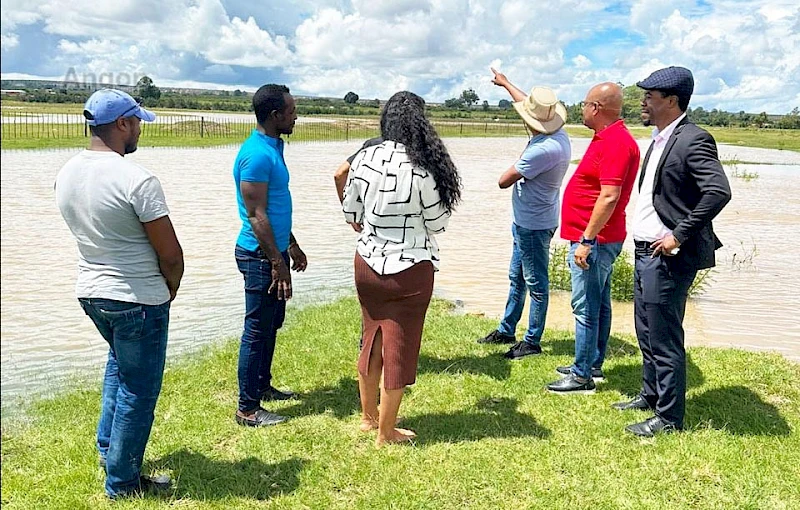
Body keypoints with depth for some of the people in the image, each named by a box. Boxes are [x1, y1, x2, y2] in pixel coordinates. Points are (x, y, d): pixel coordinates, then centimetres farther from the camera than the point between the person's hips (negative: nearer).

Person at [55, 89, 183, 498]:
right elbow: (171, 254, -20)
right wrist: (170, 290, 0)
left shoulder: (66, 174, 1)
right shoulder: (137, 179, -22)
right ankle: (122, 482, 20)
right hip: (138, 300, -8)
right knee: (137, 390, 8)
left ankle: (108, 446, 40)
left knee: (120, 363, 31)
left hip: (90, 292, 8)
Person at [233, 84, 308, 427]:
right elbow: (256, 215, -22)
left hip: (275, 250, 10)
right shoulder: (256, 154, -20)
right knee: (257, 331, -2)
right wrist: (277, 265, -22)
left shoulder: (274, 147, 12)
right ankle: (247, 409, 9)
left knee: (272, 324, 20)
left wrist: (292, 246, 24)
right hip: (261, 256, -10)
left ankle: (262, 385, 36)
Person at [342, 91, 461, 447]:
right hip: (410, 272, -4)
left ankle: (368, 415, 40)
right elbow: (437, 224, -7)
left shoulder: (364, 159, -5)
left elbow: (351, 216, 5)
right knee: (398, 350, 10)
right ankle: (385, 433, 24)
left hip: (367, 265, 5)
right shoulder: (424, 169, -18)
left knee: (372, 340, 22)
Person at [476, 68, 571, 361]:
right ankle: (506, 331, 32)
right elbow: (531, 104, 20)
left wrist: (517, 165, -2)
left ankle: (533, 342, 13)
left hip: (533, 225, -10)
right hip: (526, 221, 10)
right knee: (516, 278, 19)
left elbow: (503, 181, -22)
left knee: (536, 284, 1)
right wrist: (505, 84, 31)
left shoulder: (542, 150, -28)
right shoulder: (558, 134, 1)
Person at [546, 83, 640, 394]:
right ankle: (593, 365, 29)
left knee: (586, 307, -5)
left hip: (594, 240, -11)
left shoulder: (615, 143, -20)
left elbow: (609, 196, -26)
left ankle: (582, 376, 3)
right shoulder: (607, 138, 14)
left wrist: (587, 240, -26)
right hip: (598, 239, 11)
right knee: (598, 305, 17)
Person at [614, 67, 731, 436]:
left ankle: (669, 417, 14)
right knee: (646, 333, 21)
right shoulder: (659, 139, 13)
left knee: (664, 340, 0)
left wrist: (680, 236, -21)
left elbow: (719, 192, -26)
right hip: (646, 253, 10)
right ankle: (651, 395, 38)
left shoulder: (693, 140, -16)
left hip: (667, 258, -10)